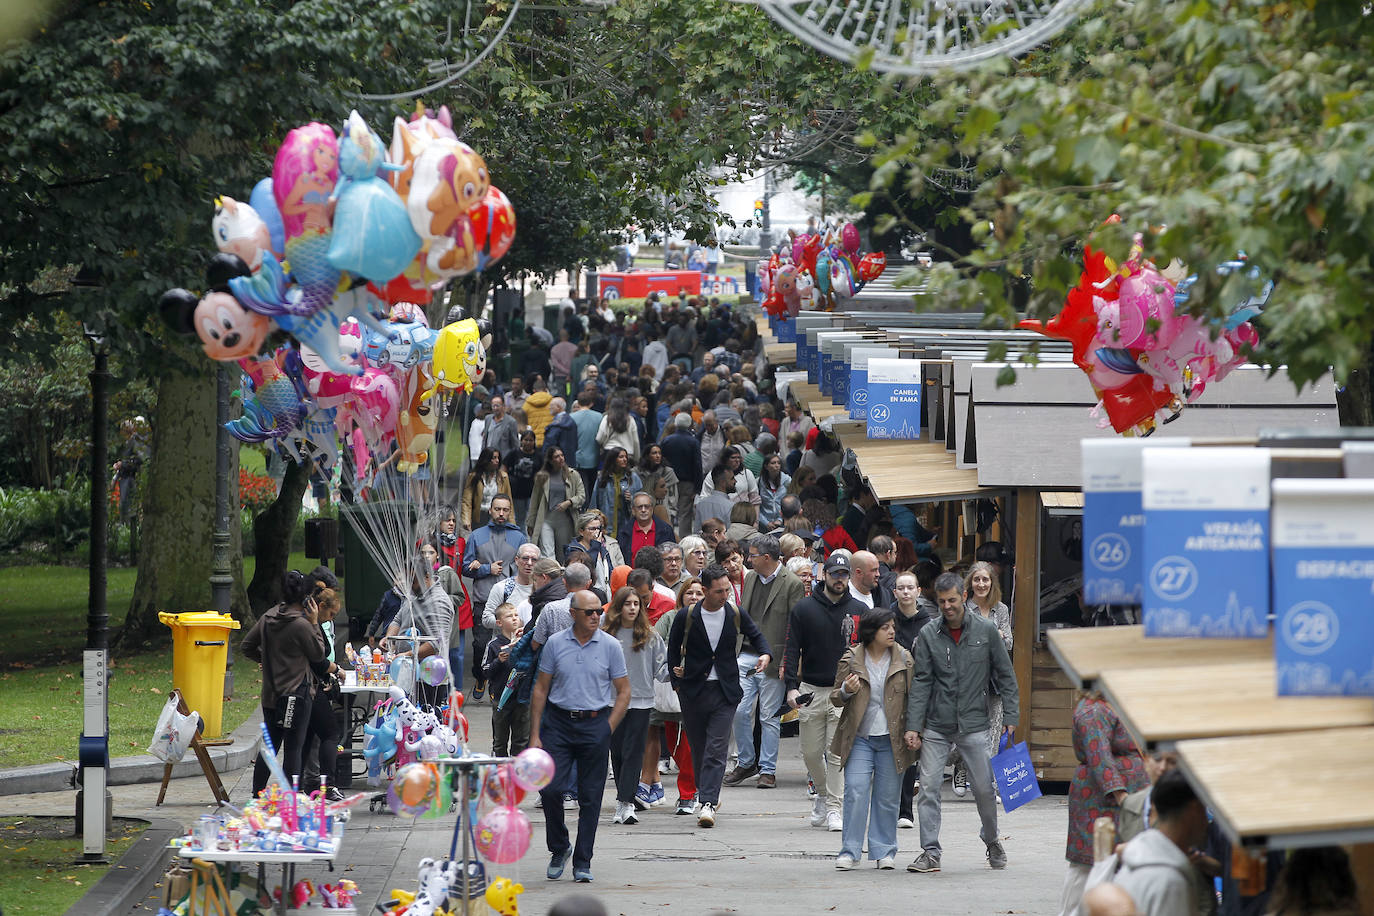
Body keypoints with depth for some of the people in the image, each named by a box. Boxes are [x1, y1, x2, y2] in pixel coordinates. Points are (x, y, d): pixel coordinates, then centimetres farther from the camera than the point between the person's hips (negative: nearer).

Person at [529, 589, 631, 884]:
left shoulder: (611, 646, 1)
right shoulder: (555, 643, 3)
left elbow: (623, 692, 5)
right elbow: (540, 689, 7)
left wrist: (607, 730, -5)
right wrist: (535, 735, 2)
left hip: (595, 724, 0)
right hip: (558, 722, 1)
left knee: (590, 797, 1)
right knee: (550, 788, -8)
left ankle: (582, 862, 9)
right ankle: (559, 848, 15)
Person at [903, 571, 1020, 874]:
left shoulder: (985, 630, 0)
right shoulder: (929, 635, 2)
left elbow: (1005, 675, 6)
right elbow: (921, 682, 0)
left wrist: (1010, 716, 0)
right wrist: (913, 726, -7)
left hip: (974, 725, -1)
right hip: (936, 726, 1)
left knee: (984, 789, 4)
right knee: (929, 787, -6)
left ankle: (992, 842, 27)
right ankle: (930, 852, -2)